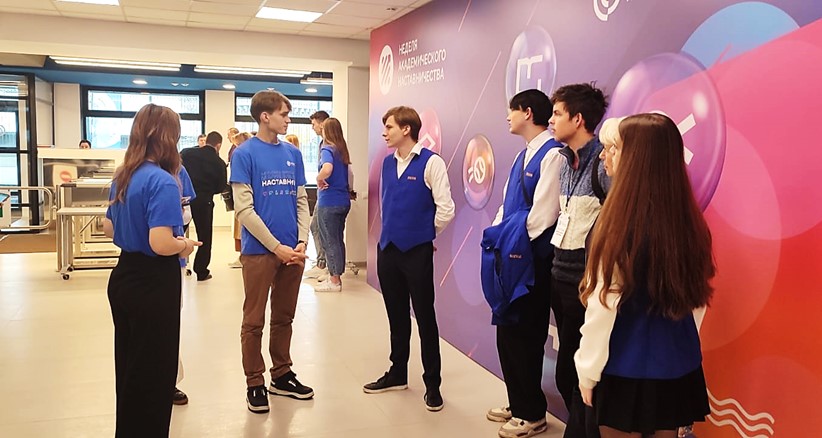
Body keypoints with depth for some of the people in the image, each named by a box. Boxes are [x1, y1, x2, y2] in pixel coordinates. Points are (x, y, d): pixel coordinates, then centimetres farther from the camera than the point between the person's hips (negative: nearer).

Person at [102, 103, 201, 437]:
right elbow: (161, 244, -28)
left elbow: (109, 228, 17)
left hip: (123, 277, 9)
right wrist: (185, 244, -10)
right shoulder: (163, 181, -20)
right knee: (153, 371, 5)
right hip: (153, 284, -9)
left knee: (128, 365, 21)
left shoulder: (122, 177, 7)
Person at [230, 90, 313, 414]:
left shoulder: (293, 154, 8)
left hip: (292, 251, 5)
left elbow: (301, 201, 9)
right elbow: (244, 209, -12)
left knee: (284, 318, 15)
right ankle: (255, 383, 19)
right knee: (254, 321, 7)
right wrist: (277, 247, -14)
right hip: (259, 251, -5)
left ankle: (282, 375, 29)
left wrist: (301, 242, -4)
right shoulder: (245, 153, -8)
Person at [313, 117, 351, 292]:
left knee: (330, 241, 1)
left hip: (329, 202, -7)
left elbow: (327, 169, -33)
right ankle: (335, 275, 25)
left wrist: (319, 179, -18)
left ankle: (334, 281, 8)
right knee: (338, 239, 15)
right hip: (343, 201, 8)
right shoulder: (343, 150, 10)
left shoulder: (327, 149, -13)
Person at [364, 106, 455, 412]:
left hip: (417, 252, -6)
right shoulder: (387, 162, 9)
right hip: (388, 248, 6)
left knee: (425, 316, 3)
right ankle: (397, 373, 32)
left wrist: (426, 235, 0)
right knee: (396, 315, 17)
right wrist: (391, 231, 15)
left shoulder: (431, 163, -12)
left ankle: (432, 383, 16)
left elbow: (446, 209, -13)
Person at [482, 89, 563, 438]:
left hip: (533, 260, -9)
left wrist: (513, 241, -13)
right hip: (512, 257, 9)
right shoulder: (523, 155, 14)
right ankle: (518, 405, 31)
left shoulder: (552, 154, -16)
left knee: (524, 335, 2)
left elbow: (543, 214, -21)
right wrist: (498, 236, 6)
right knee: (507, 331, 16)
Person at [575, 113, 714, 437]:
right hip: (678, 367, 6)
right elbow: (693, 298, 5)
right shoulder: (688, 221, -4)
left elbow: (603, 308, -17)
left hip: (626, 369, -5)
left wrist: (588, 371, -6)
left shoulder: (621, 225, -22)